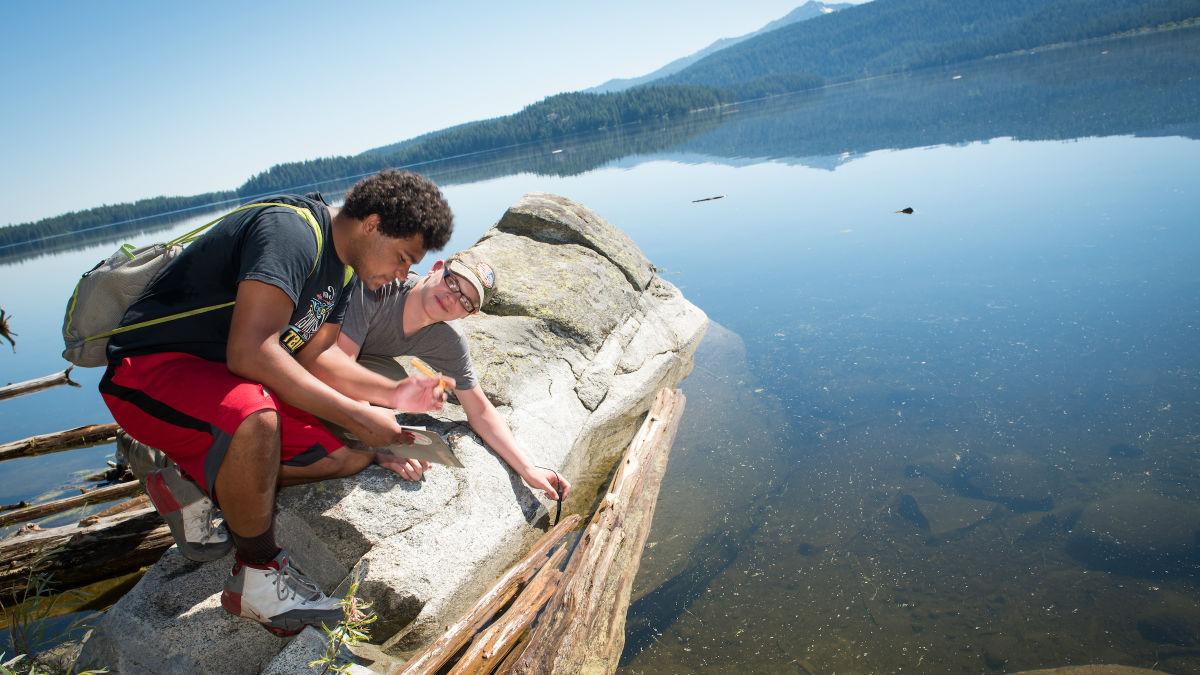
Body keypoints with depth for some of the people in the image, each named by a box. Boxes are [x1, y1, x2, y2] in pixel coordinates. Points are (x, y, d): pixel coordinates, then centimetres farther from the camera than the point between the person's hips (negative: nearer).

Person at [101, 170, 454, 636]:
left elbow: (311, 355, 9)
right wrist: (355, 414, -29)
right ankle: (258, 577, -15)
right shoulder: (293, 231, -25)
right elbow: (250, 353, -34)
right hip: (149, 369, -9)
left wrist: (391, 394, -3)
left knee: (351, 453, -2)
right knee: (255, 418, -40)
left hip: (225, 377, 9)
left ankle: (192, 484, 10)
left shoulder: (347, 270, 7)